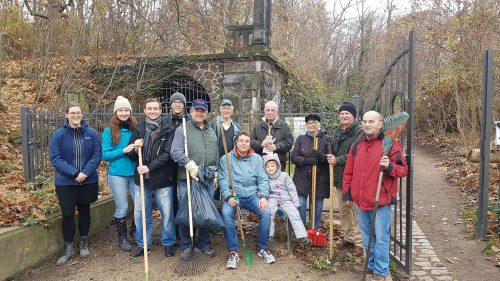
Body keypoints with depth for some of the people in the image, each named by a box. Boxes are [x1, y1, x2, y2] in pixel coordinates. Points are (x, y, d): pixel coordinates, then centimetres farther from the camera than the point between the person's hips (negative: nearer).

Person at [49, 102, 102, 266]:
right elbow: (55, 158, -10)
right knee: (67, 214, 2)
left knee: (84, 211, 15)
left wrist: (85, 172, -19)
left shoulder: (91, 134, -2)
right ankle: (68, 249, 18)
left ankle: (84, 243, 32)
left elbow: (97, 155, -5)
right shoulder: (59, 134, -5)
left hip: (88, 181, 1)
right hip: (65, 183, -1)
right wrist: (74, 173, -20)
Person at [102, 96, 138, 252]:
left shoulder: (135, 129, 5)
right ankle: (122, 238, 25)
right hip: (117, 175, -2)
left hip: (135, 173, 3)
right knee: (122, 208, 6)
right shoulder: (109, 131, -3)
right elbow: (105, 155, -7)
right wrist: (124, 150, -18)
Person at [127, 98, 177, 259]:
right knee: (140, 213, 10)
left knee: (167, 213, 6)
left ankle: (168, 243, 25)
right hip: (142, 179, 3)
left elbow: (167, 154, -11)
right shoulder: (138, 129, 7)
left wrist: (150, 167, -18)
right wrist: (135, 148, -12)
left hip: (163, 179, -3)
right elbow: (131, 155, 10)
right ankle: (143, 244, 28)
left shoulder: (168, 130, -2)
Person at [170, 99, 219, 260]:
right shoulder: (182, 130, -1)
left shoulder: (211, 131, 18)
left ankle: (204, 244, 26)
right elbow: (175, 151, -14)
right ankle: (186, 246, 18)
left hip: (208, 179, 5)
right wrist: (190, 165, -25)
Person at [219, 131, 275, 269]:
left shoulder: (257, 159, 10)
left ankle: (262, 248, -2)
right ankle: (233, 252, -16)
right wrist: (228, 197, -20)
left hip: (252, 195, 2)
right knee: (226, 213, -32)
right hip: (233, 195, -2)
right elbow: (223, 180, -4)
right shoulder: (226, 159, 3)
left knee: (266, 212, -25)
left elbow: (263, 179, 5)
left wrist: (264, 196, -10)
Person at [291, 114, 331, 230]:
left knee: (317, 207, 9)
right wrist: (306, 160, -18)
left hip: (320, 179, 0)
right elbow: (294, 157, -1)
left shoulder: (326, 139, 4)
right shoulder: (301, 138, 8)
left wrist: (320, 156, -24)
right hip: (302, 178, 1)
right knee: (300, 205, -2)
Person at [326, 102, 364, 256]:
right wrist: (331, 158, 7)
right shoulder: (337, 132, 14)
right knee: (344, 210, 16)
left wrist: (337, 160, -21)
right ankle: (348, 238, 30)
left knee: (357, 210, -2)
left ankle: (359, 242, 8)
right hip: (339, 177, 8)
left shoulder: (360, 132, -12)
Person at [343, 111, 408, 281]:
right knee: (366, 235, 18)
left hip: (381, 200, -5)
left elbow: (403, 169, -6)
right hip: (361, 199, 6)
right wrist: (347, 194, 11)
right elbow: (349, 172, 12)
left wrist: (389, 166, -26)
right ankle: (371, 264, 34)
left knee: (381, 237, 3)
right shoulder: (357, 145, 9)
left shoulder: (390, 144, -7)